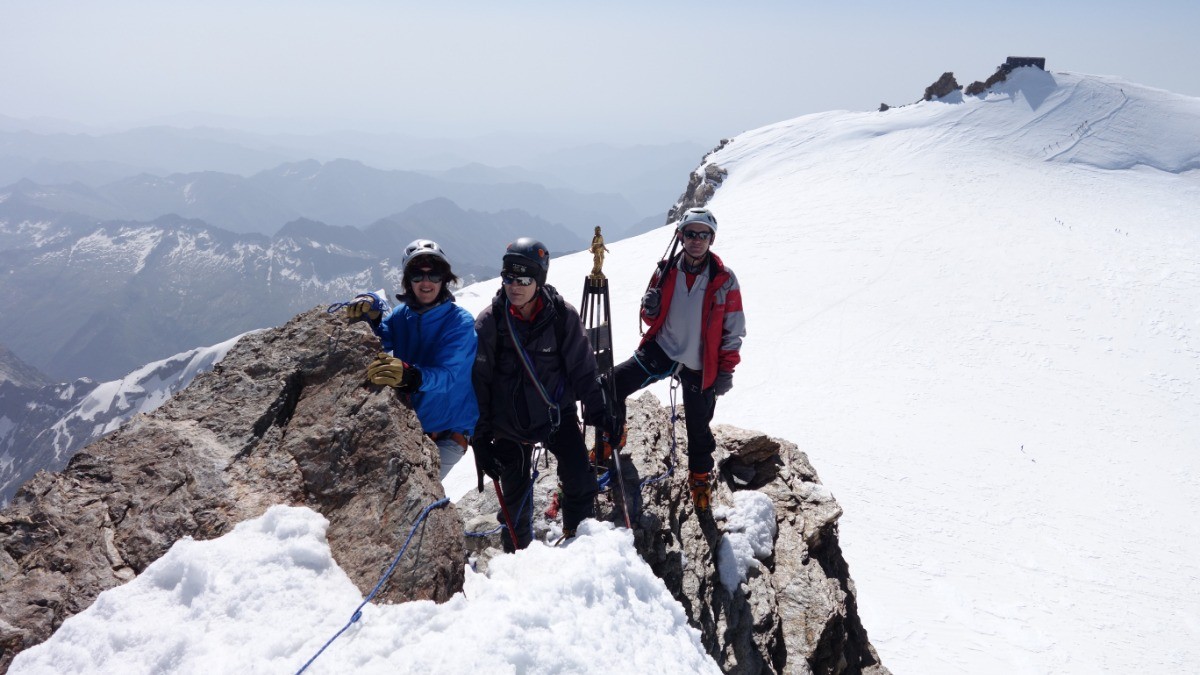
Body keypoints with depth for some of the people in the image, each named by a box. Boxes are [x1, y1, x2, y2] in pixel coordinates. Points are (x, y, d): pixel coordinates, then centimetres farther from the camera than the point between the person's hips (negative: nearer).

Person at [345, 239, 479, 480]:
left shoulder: (460, 322, -12)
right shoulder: (400, 315, 4)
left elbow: (447, 376, -26)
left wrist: (410, 376, -46)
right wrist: (370, 312, -27)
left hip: (447, 432, -5)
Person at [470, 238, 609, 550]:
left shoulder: (562, 316, -11)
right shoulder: (489, 322, -11)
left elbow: (582, 368, -1)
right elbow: (478, 383, -6)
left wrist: (597, 409, -4)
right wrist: (480, 438, -7)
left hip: (557, 413, 0)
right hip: (509, 423, 0)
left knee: (581, 483, -9)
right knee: (515, 500, 9)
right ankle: (518, 551, 33)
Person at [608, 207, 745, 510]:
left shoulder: (724, 279, -10)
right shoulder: (666, 271, -2)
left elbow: (733, 329, -4)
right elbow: (653, 319, 8)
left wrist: (726, 371, -6)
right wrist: (650, 309, -15)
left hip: (700, 367, -2)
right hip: (661, 350, 2)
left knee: (698, 427, 10)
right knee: (614, 384, -15)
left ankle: (700, 476, 38)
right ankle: (612, 439, 12)